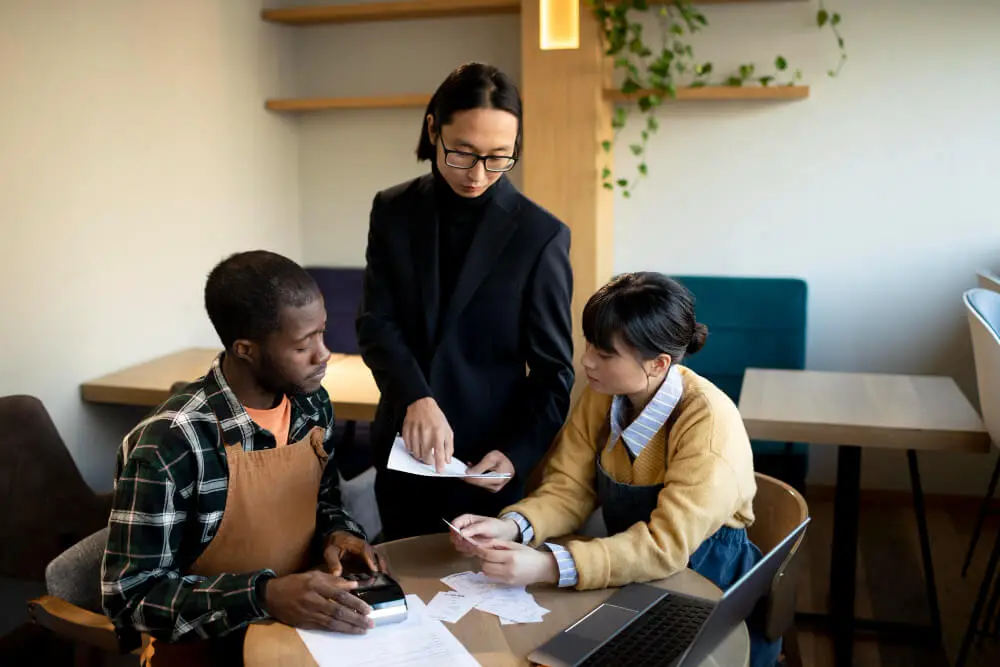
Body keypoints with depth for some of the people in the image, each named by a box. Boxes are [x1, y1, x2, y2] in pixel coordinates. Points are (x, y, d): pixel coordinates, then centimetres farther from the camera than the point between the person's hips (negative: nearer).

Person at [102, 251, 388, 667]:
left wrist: (336, 534, -7)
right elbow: (130, 595, -17)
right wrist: (263, 596, -27)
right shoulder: (169, 445, -21)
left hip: (305, 625, 6)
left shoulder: (313, 404, -2)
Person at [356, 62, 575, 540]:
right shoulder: (392, 212, 0)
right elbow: (376, 322, -6)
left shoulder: (541, 236, -9)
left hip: (488, 461, -3)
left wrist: (519, 455, -19)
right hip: (403, 450, 3)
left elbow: (553, 371, -6)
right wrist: (416, 400, -23)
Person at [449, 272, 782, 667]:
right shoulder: (601, 396, -6)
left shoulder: (707, 422, -24)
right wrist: (511, 526, -23)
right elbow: (568, 490, -3)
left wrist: (549, 566, -38)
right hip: (633, 588, 5)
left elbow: (667, 543, -29)